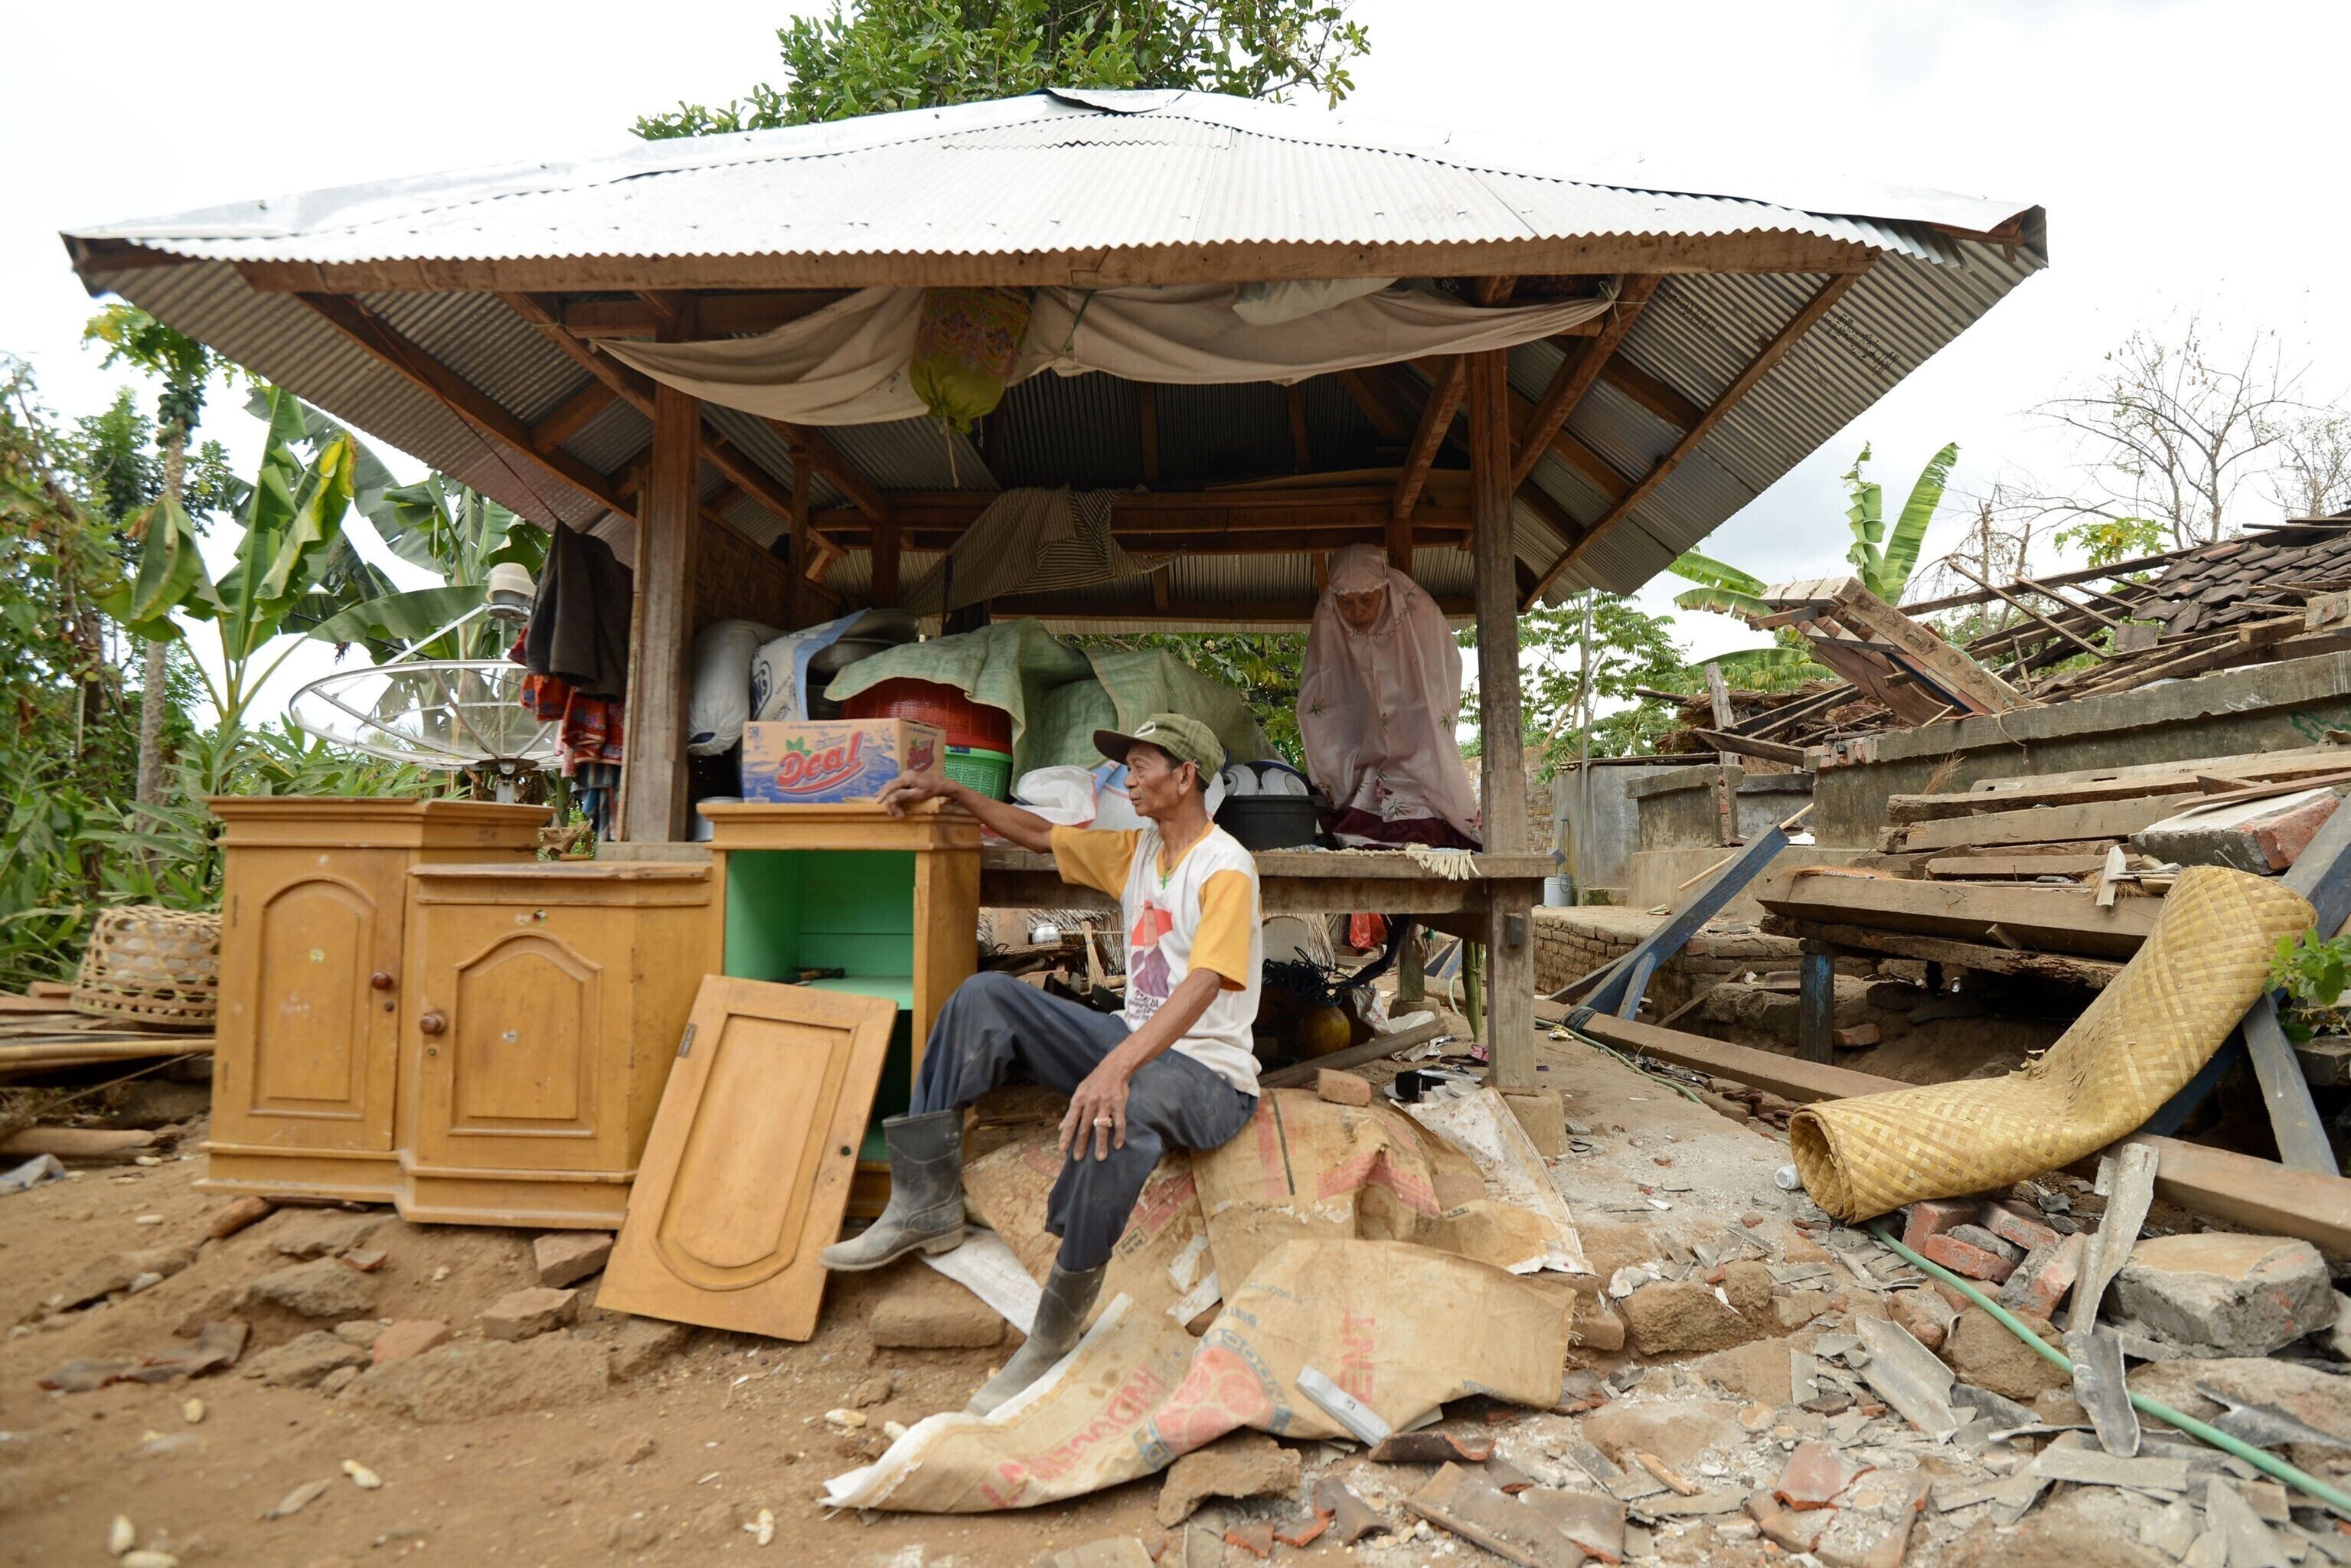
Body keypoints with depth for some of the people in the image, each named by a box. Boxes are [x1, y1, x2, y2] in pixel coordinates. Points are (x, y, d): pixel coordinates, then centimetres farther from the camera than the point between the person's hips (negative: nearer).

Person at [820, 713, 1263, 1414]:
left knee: (1122, 1113, -42)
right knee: (986, 996, -8)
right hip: (1134, 1039, 8)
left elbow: (1203, 985, -29)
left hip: (1209, 1073, -8)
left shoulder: (1225, 869, -15)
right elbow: (1039, 833, 23)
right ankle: (927, 1203, -8)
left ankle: (1053, 1336, -27)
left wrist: (1117, 1067, -42)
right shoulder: (1136, 851, 11)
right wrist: (950, 790, 17)